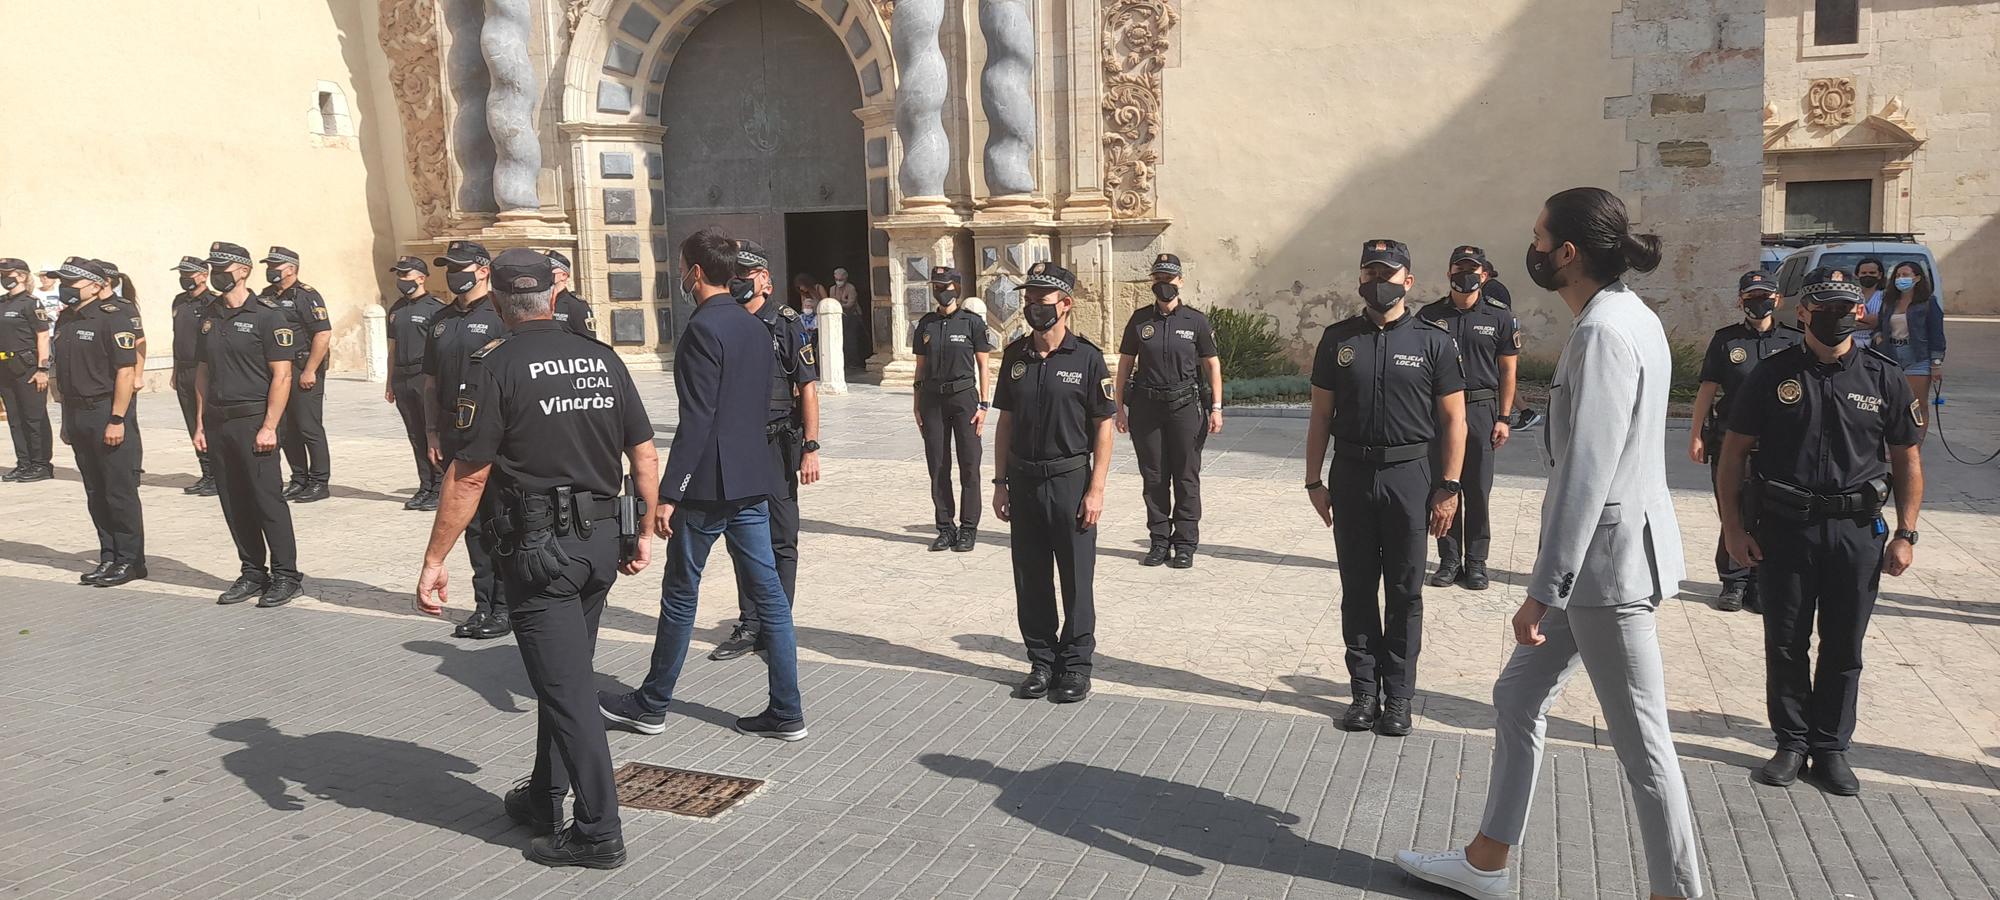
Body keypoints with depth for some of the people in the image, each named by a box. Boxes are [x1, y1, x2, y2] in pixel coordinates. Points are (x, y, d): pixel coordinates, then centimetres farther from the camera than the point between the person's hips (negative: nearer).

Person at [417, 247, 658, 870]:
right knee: (563, 677, 20)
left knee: (566, 690, 0)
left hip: (540, 549, -6)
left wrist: (434, 561, -7)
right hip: (603, 540, 6)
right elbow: (644, 454, 6)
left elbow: (469, 475, -13)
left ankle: (598, 833, 5)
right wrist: (645, 532, 17)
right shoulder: (602, 358, 5)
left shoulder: (495, 366, -10)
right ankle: (544, 801, 34)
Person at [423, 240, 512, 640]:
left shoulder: (499, 316, -7)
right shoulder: (441, 320, 14)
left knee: (498, 523, -1)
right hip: (453, 436, 7)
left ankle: (505, 606, 8)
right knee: (472, 523, 12)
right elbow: (431, 382, 18)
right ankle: (484, 604, 21)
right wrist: (432, 433, 12)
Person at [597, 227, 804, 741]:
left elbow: (696, 420, -20)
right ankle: (786, 712, 12)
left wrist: (667, 495, -18)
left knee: (680, 595, 6)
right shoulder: (756, 328, 11)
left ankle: (651, 706, 22)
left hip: (709, 485, -8)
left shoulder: (703, 330, -15)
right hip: (752, 480, 8)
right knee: (768, 592, 8)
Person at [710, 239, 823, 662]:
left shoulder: (784, 323, -6)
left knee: (780, 541, 3)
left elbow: (807, 388, -7)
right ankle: (749, 626, 22)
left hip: (775, 446, -5)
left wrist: (810, 447, -13)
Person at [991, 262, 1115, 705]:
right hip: (1023, 481, 5)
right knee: (1030, 581, 10)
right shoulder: (1015, 356, 6)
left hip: (1070, 481, -4)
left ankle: (1075, 665, 16)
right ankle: (1042, 662, 23)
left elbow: (1103, 427, -6)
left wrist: (1096, 489, -12)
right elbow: (1006, 422, 12)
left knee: (1076, 580, 4)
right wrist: (1000, 482, 8)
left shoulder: (1087, 358, -7)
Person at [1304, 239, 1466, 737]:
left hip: (1409, 477, -2)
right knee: (1357, 590, 8)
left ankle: (1398, 698, 16)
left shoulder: (1432, 340, -1)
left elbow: (1453, 419, -1)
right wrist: (1314, 480, 3)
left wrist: (1449, 487, -7)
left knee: (1405, 593, 5)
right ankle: (1364, 691, 19)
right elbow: (1321, 415, 7)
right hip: (1350, 476, 2)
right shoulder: (1338, 339, 5)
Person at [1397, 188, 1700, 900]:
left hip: (1605, 557, -11)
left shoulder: (1603, 333, -20)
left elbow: (1585, 474, -24)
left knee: (1640, 741, 1)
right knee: (1518, 697, 17)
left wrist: (1542, 591, -22)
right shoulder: (1634, 317, 11)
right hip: (1612, 548, 11)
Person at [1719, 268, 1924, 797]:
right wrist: (1733, 527, -4)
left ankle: (1831, 748, 23)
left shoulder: (1883, 378, 2)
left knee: (1844, 650, 9)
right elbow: (1734, 452, 1)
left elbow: (1907, 460, 7)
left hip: (1857, 531, 1)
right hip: (1783, 529, -1)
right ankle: (1792, 743, 21)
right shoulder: (1774, 375, -1)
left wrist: (1905, 534, 0)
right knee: (1785, 644, 7)